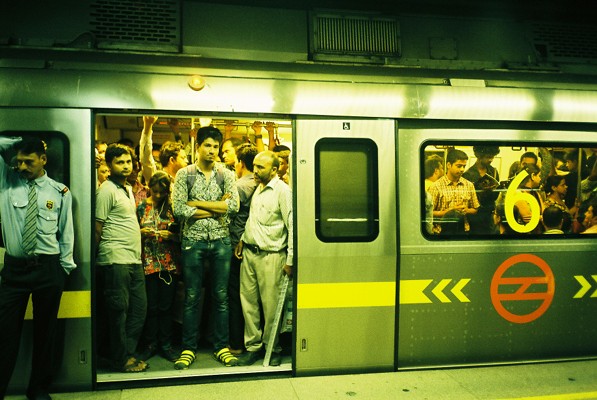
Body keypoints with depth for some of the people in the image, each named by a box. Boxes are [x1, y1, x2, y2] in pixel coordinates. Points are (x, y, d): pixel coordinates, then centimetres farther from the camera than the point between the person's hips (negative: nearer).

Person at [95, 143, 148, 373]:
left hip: (134, 259, 9)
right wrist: (103, 256, -5)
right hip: (116, 260, -9)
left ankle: (128, 353, 22)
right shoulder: (107, 190, -9)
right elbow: (98, 228, -9)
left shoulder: (128, 188, 18)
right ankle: (121, 360, 12)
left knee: (139, 307, 10)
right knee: (119, 310, 0)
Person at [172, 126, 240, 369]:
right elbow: (179, 209, -10)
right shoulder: (184, 174, 1)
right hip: (193, 241, -1)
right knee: (191, 297, 6)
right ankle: (188, 348, 18)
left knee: (221, 296, 8)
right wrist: (216, 209, -9)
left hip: (221, 241, 1)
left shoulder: (226, 174, 5)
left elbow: (234, 205, -10)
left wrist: (198, 203, -10)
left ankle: (221, 347, 20)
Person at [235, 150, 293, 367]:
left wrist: (290, 260, -13)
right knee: (248, 301, 10)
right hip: (249, 252, 7)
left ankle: (273, 349, 18)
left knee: (271, 306, 0)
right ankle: (253, 345, 23)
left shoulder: (282, 191, -10)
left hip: (270, 256, -7)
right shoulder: (257, 188, 14)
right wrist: (242, 240, 16)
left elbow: (292, 226, -12)